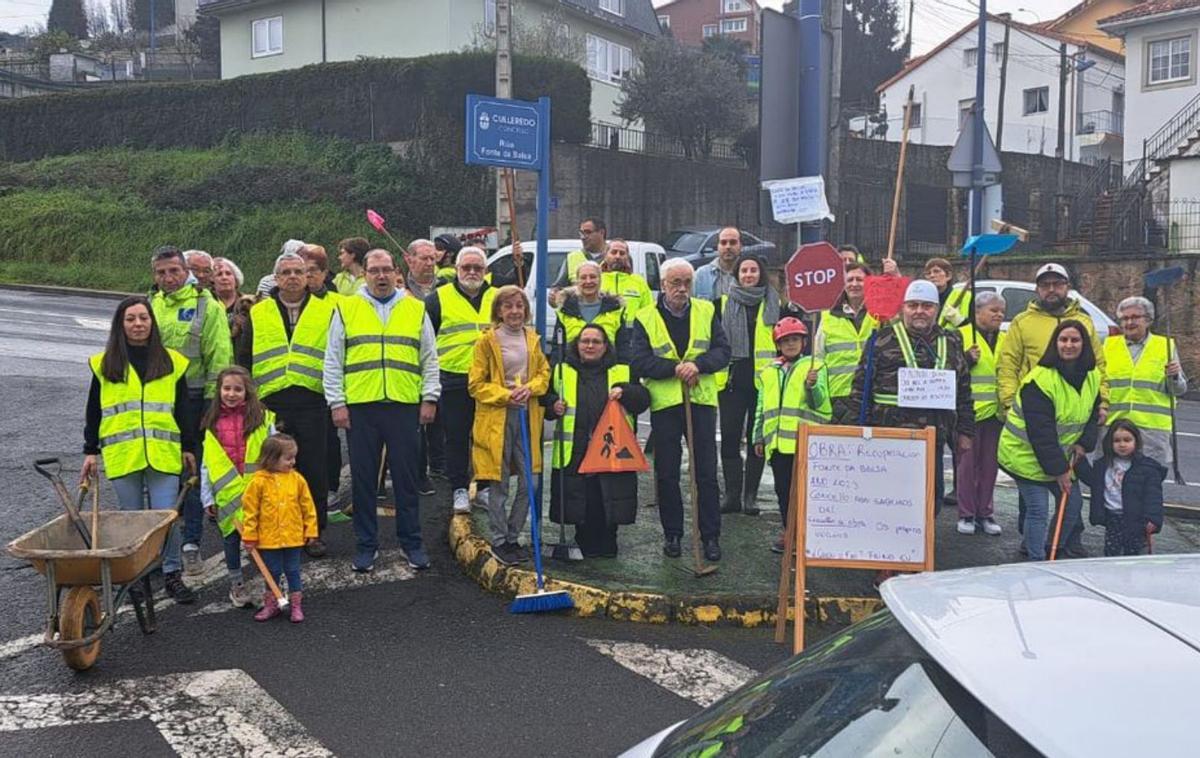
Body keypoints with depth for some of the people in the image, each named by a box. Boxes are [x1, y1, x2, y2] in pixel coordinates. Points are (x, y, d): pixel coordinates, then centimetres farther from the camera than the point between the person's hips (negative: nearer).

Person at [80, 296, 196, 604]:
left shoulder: (171, 361, 8)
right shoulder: (104, 364, 7)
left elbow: (183, 408, 11)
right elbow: (93, 411, 10)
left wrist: (188, 447, 9)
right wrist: (91, 451, 8)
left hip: (163, 453, 0)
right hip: (121, 454, 0)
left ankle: (172, 574, 9)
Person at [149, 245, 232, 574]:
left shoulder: (207, 305, -4)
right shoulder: (149, 307, 10)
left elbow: (220, 358, -7)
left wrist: (213, 401, -12)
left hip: (194, 401, -4)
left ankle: (191, 544, 9)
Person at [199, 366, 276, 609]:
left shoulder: (262, 418, -2)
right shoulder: (213, 424, 6)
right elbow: (207, 464, 9)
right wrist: (207, 497, 7)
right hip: (227, 494, 2)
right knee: (232, 539, 11)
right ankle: (236, 585, 26)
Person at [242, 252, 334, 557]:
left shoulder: (326, 311, 7)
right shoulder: (257, 314, 12)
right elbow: (246, 361, 14)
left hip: (313, 403, -1)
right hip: (270, 405, 2)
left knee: (314, 471, 3)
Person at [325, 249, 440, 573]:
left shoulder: (416, 309, 10)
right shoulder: (346, 309, 7)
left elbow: (430, 360, 11)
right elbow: (333, 361, 6)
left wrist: (430, 398, 2)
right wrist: (337, 403, -1)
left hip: (405, 405, 0)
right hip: (360, 406, 0)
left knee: (406, 477, 6)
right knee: (363, 479, 5)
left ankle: (412, 542, 17)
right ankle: (366, 545, 16)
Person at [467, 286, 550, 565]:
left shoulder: (533, 339, 10)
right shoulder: (487, 340, -5)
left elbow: (544, 372, 14)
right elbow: (476, 384, -4)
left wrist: (530, 388, -7)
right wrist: (506, 395, -15)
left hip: (527, 416, 5)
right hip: (496, 418, -5)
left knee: (529, 482, 6)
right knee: (499, 483, 1)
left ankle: (513, 537, 20)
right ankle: (498, 541, 13)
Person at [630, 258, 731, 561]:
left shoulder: (706, 312, 6)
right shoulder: (646, 319, 0)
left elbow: (722, 351, 1)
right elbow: (639, 362, -8)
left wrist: (699, 364, -17)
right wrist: (675, 368, -17)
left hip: (702, 400, 1)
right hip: (664, 404, -1)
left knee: (706, 473, 3)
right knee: (666, 475, 7)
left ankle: (711, 536, 12)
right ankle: (672, 534, 20)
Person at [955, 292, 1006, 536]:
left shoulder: (1005, 340, 16)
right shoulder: (962, 336, -2)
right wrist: (967, 359, -23)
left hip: (996, 411, 5)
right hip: (970, 410, -5)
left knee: (989, 463, 9)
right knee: (968, 462, -2)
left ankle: (984, 512, 17)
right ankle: (966, 514, 5)